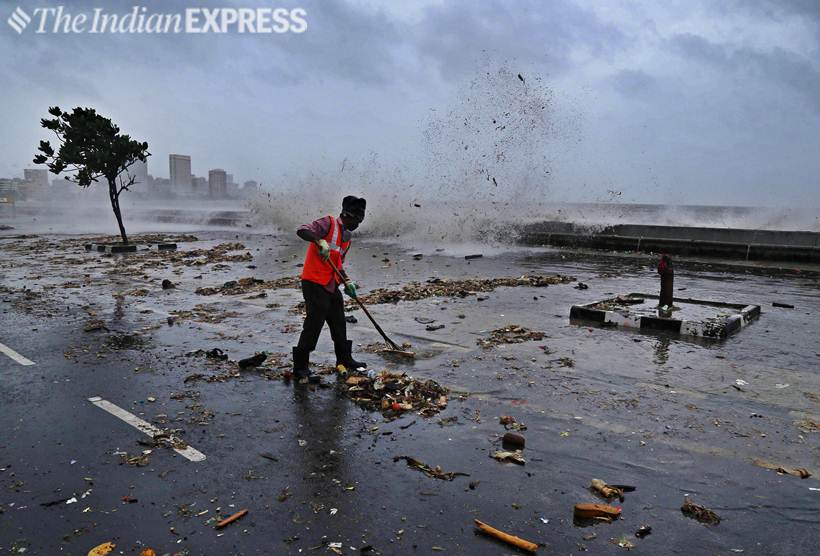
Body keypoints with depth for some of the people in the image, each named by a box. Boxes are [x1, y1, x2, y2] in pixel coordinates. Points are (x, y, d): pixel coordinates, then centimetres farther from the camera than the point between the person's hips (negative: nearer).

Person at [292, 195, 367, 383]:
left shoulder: (346, 236, 17)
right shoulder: (329, 223, -9)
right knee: (313, 324, -8)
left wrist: (346, 281, 10)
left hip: (332, 286, 9)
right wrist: (320, 241, -38)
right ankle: (300, 367, 2)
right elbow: (302, 231, -23)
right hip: (314, 283, -9)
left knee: (339, 323, 17)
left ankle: (344, 359, 34)